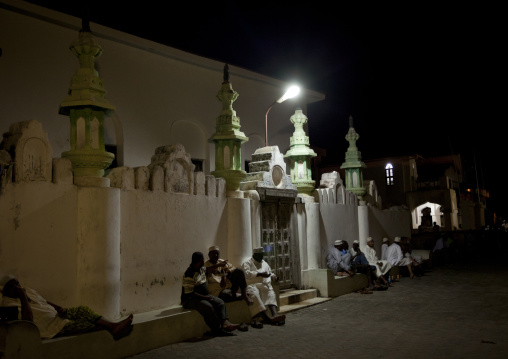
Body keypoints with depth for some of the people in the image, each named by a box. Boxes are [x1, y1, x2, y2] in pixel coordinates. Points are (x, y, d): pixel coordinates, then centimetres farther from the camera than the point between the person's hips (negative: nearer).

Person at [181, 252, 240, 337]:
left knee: (220, 302, -12)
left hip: (204, 296, 9)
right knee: (207, 306, -34)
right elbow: (189, 293, -22)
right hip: (189, 299, -9)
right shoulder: (189, 274, -20)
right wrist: (204, 297, -20)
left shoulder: (202, 269, 8)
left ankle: (225, 322, -29)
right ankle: (218, 329, -27)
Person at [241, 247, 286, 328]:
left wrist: (273, 276, 11)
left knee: (271, 294, -26)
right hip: (253, 285, -6)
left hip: (265, 286, 6)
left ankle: (274, 314, -48)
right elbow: (246, 274, -8)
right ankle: (266, 317, -49)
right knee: (254, 294, -37)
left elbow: (270, 273, 35)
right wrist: (259, 274, -11)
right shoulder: (247, 263, 9)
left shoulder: (264, 263, 29)